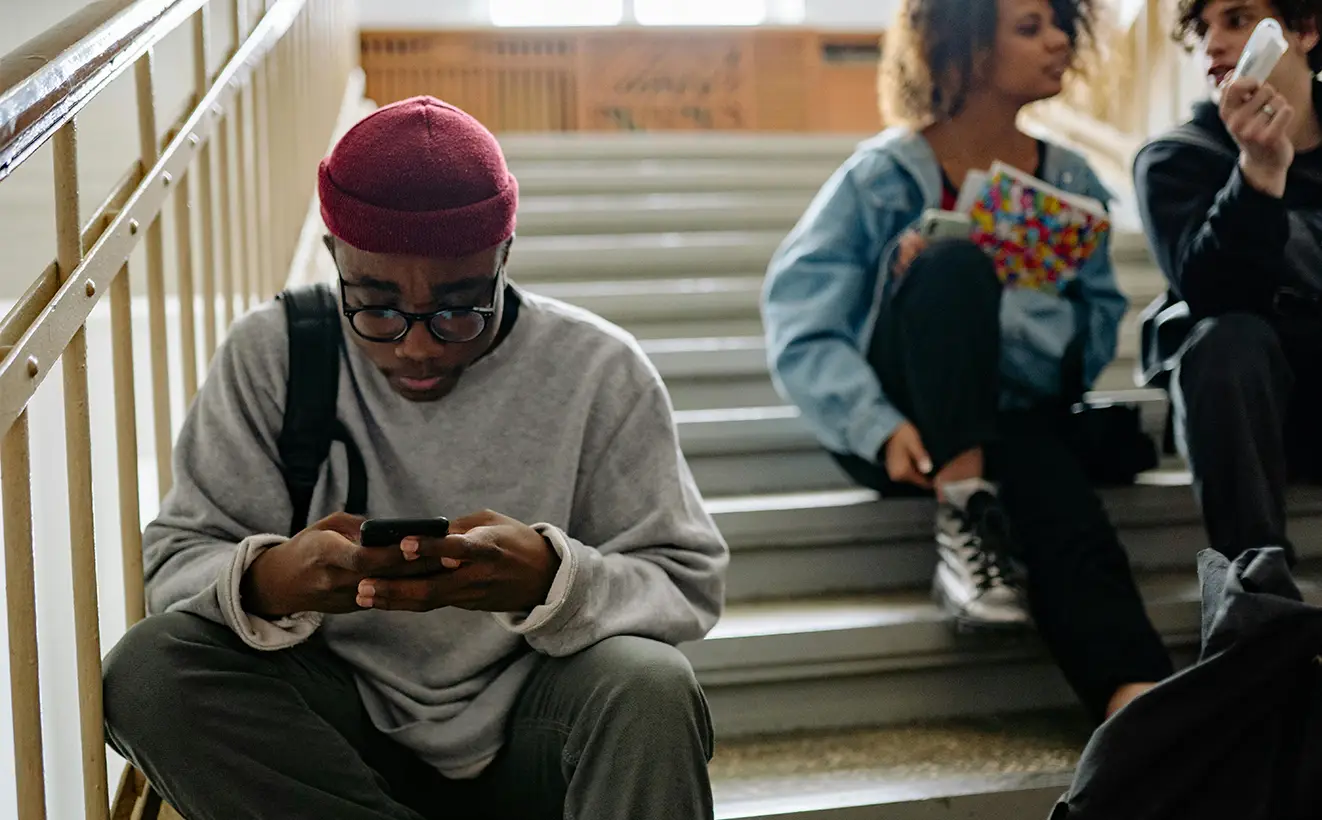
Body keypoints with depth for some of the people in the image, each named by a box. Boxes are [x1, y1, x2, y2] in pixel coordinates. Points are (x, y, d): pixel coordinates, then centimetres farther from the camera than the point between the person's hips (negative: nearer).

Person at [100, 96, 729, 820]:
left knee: (649, 691, -33)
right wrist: (268, 581, -30)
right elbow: (177, 560, -5)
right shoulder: (269, 354, -5)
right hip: (346, 721, 2)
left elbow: (690, 583, -8)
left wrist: (553, 579, -31)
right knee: (147, 671, -24)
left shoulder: (600, 371, -9)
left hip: (528, 733, -2)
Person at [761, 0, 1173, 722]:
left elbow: (1092, 333, -2)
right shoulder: (883, 176, -5)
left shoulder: (1071, 183, 7)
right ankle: (964, 515, -30)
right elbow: (800, 328, -13)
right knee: (956, 265, -29)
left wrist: (969, 308, -20)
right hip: (899, 421, -2)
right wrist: (881, 429, -31)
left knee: (1071, 526, -33)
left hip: (1012, 423, 2)